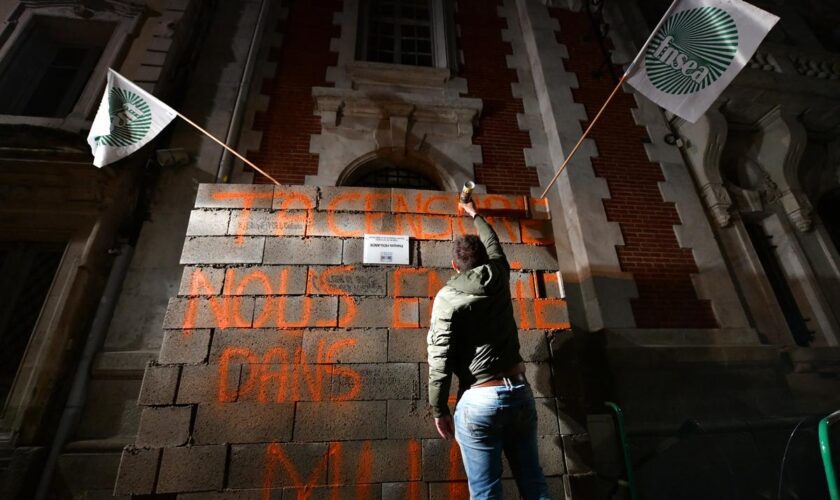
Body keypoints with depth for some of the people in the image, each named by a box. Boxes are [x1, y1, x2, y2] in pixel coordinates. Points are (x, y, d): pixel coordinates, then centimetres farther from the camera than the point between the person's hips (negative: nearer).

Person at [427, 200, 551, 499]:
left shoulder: (447, 296, -9)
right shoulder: (499, 278, 5)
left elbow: (440, 359, -12)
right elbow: (493, 243, 26)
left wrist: (439, 410, -1)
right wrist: (474, 213, 43)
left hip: (479, 400, -5)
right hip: (520, 391, 5)